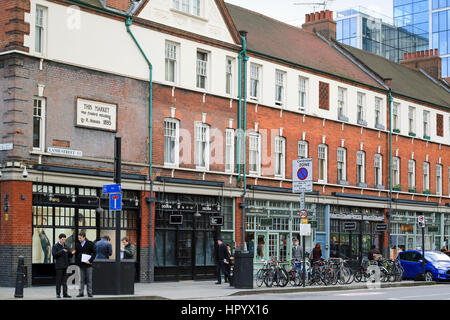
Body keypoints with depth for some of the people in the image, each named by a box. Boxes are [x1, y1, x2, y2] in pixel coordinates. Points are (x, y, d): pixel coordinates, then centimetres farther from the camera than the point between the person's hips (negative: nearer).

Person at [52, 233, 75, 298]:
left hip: (65, 265, 5)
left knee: (65, 281, 5)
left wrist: (71, 253, -4)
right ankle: (58, 294, 4)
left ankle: (65, 294, 8)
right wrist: (62, 251, -21)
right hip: (59, 266, -5)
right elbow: (54, 254, -14)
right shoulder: (55, 246, 0)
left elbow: (69, 256, 18)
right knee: (59, 281, -2)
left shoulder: (66, 247, 16)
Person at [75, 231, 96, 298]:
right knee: (82, 280, 6)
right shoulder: (77, 244, 8)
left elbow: (94, 253, -4)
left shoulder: (90, 244, -3)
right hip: (81, 264, 3)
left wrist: (90, 260, -15)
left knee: (89, 279, 2)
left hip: (88, 264, -3)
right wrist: (77, 262, 5)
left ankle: (89, 293, 8)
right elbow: (76, 254, 15)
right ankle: (81, 293, 11)